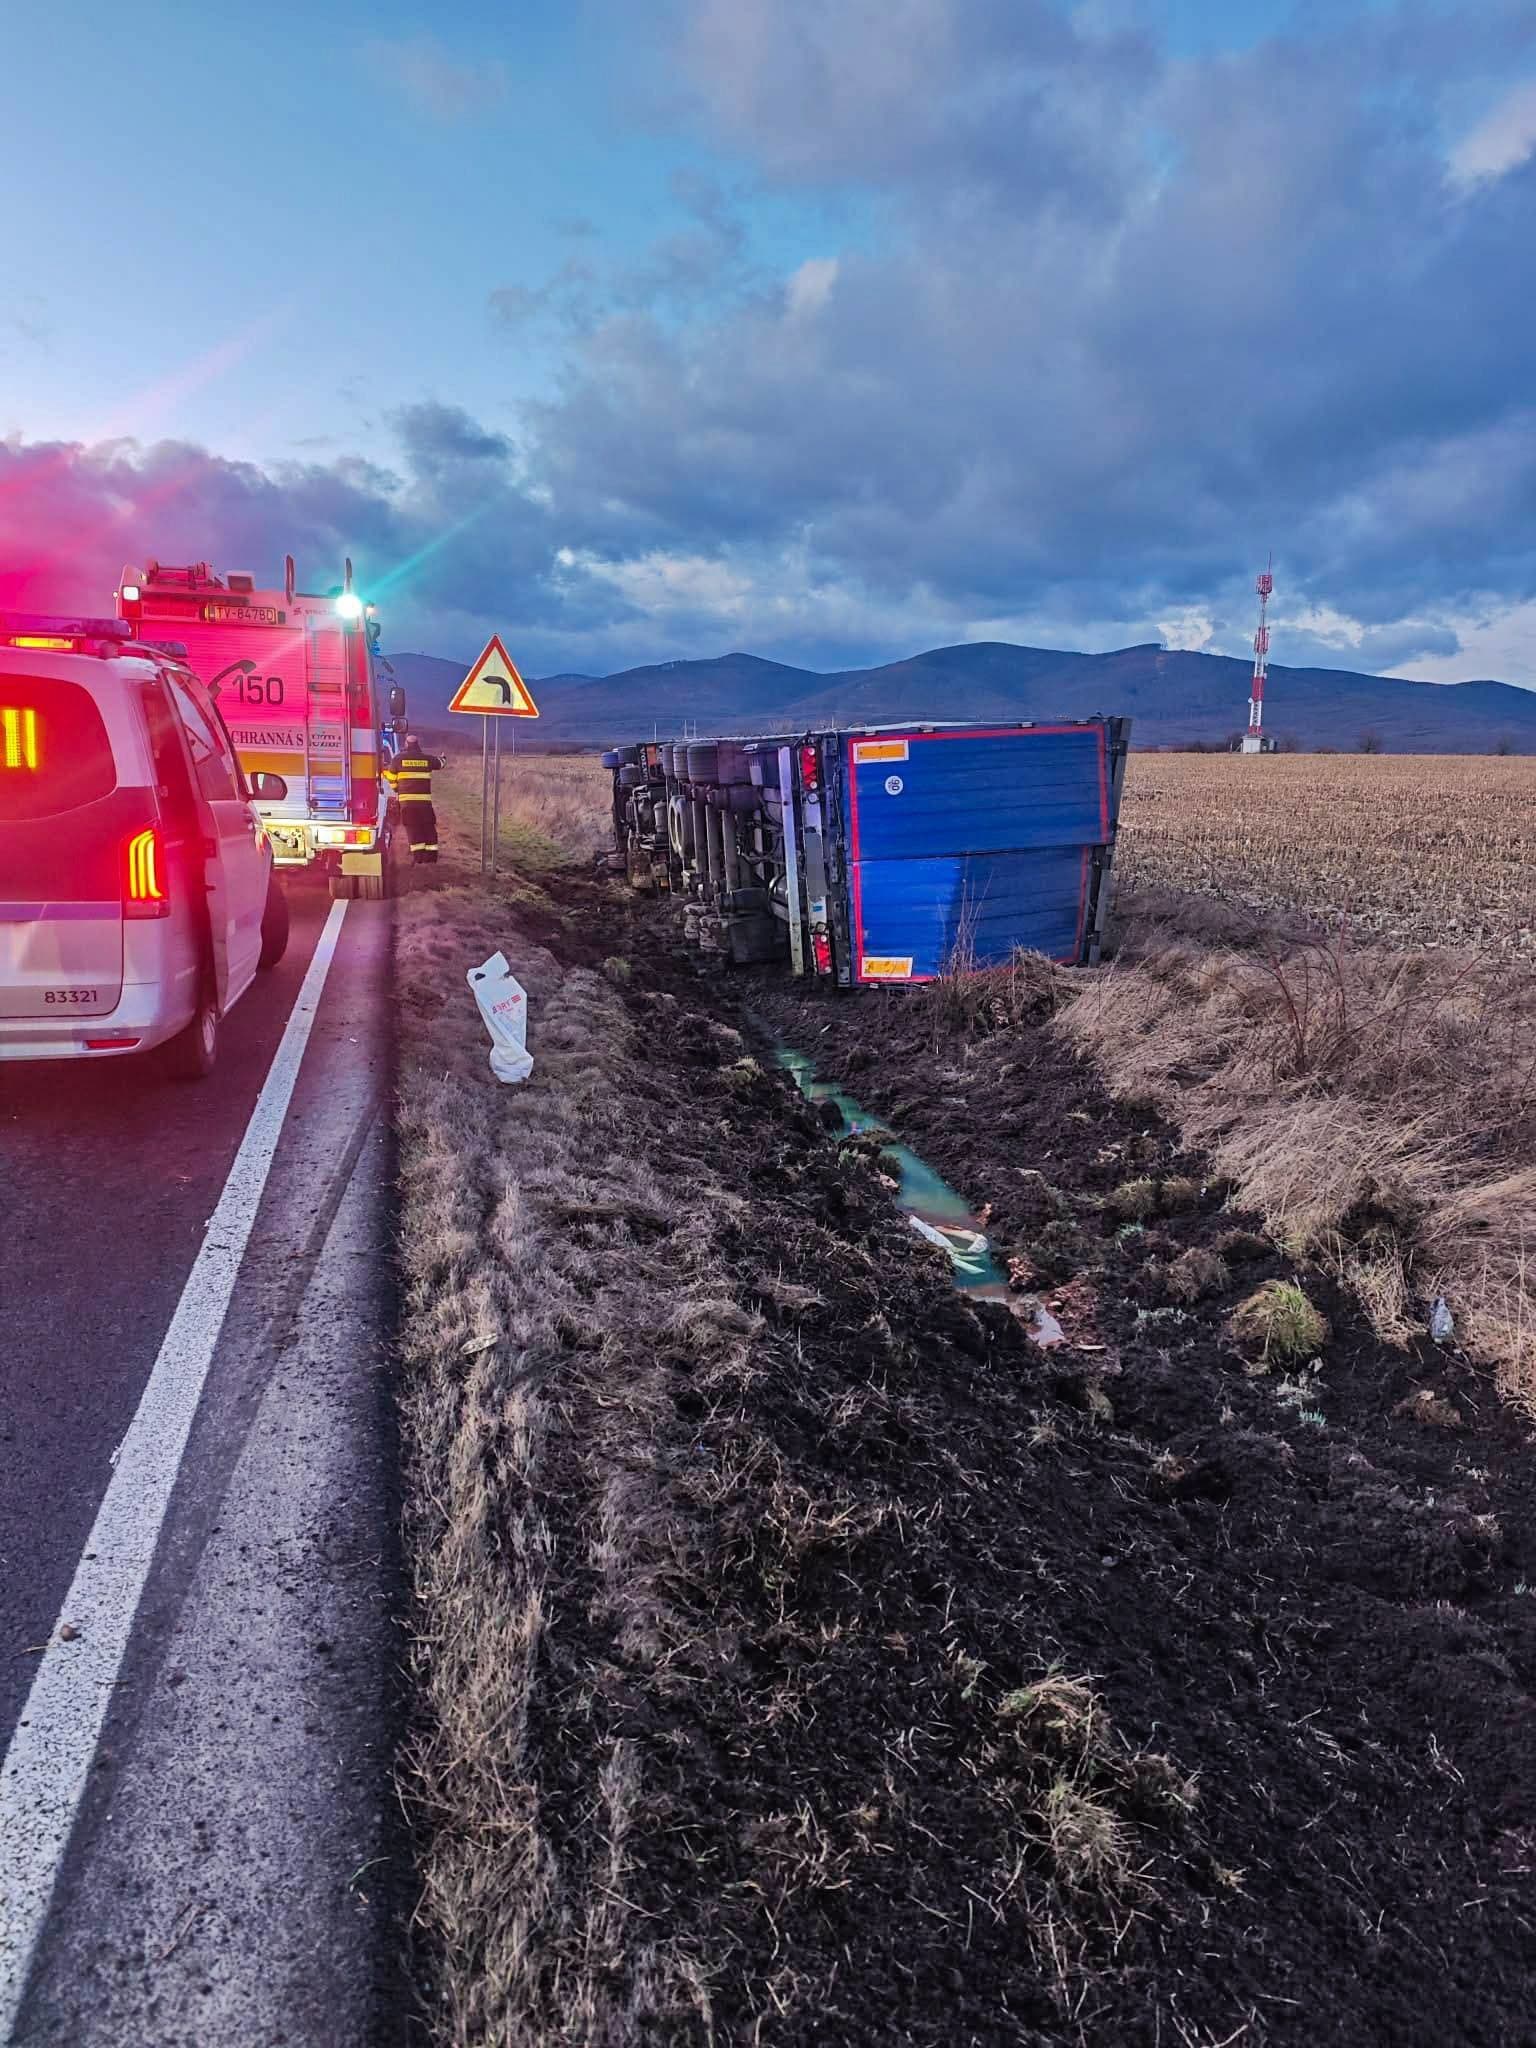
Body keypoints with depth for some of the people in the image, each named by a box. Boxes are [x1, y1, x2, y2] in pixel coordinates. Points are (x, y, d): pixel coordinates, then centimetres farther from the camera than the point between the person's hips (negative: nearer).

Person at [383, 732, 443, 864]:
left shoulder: (399, 759, 2)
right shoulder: (427, 759, 5)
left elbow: (391, 778, 11)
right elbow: (440, 763, 26)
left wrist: (396, 790, 32)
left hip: (407, 800, -1)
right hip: (425, 800, 1)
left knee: (414, 830, 1)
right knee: (429, 830, 7)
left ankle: (419, 860, -6)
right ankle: (429, 859, 3)